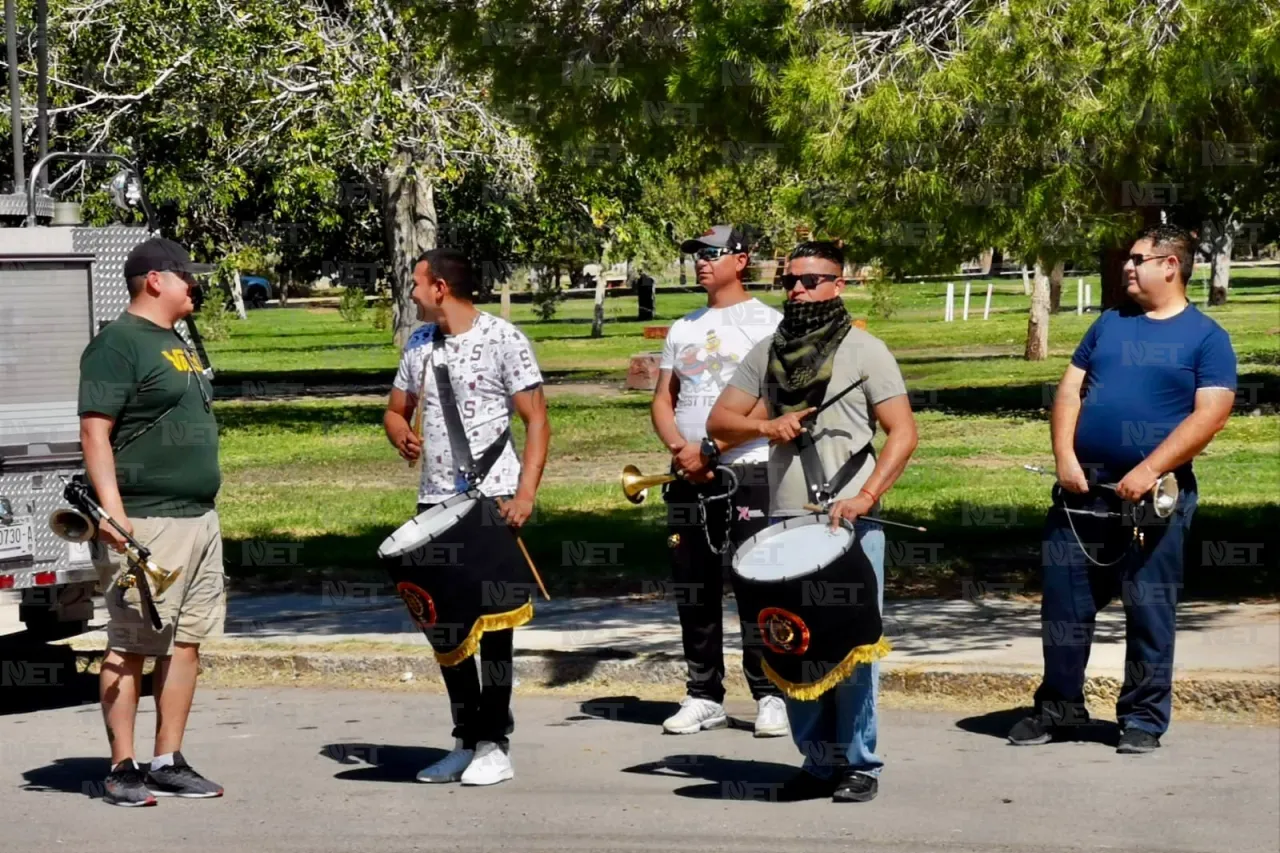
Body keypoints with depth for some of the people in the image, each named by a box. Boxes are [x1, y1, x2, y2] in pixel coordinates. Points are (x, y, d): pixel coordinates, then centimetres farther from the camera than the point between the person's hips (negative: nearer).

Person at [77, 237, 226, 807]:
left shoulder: (177, 343, 20)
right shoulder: (118, 343, -9)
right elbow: (94, 431, -15)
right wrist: (111, 508, -24)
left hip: (200, 517, 9)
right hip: (147, 523, -9)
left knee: (186, 641, 9)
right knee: (130, 647, -5)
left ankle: (168, 764, 15)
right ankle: (122, 769, -1)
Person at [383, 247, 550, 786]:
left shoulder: (502, 339, -6)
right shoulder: (419, 343, 12)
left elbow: (536, 420, -7)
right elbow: (397, 409, 23)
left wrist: (526, 492, -17)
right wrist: (402, 435, -2)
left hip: (492, 498, -6)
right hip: (435, 502, 6)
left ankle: (495, 744, 2)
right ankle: (465, 738, 18)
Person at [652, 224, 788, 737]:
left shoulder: (766, 323, -2)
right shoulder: (683, 328, 17)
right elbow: (662, 401, 15)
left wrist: (710, 450, -15)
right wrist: (680, 448, -5)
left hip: (748, 471, -6)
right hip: (688, 477, 6)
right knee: (693, 591, 6)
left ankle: (771, 697, 0)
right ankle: (703, 697, 14)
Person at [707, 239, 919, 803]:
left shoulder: (864, 350, 0)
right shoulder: (767, 353, 13)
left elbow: (903, 433, -4)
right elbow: (719, 421, 13)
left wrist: (865, 496, -17)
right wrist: (765, 426, -7)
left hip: (851, 524, -4)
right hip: (785, 523, 5)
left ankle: (859, 763, 6)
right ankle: (818, 760, 16)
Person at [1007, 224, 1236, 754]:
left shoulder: (1205, 337, -1)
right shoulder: (1110, 323, 15)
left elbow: (1210, 415, -10)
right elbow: (1070, 389, 11)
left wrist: (1149, 471, -18)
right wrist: (1065, 458, -4)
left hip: (1152, 496, -5)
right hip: (1082, 490, 5)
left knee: (1149, 610, 2)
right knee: (1064, 601, 8)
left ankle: (1144, 718, 12)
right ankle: (1059, 706, 21)